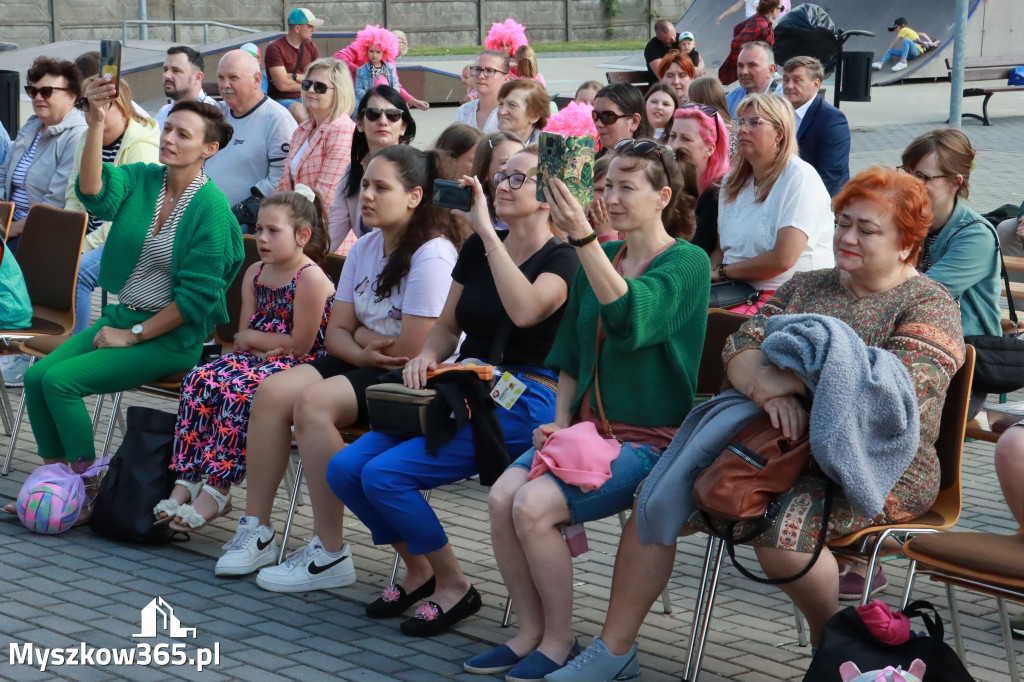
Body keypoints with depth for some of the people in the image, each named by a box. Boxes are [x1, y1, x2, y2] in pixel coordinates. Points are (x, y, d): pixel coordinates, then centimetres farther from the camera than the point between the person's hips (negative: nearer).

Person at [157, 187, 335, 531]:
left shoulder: (311, 278, -12)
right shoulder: (255, 273, 13)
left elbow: (300, 345, -14)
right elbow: (242, 337, 12)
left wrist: (254, 338, -3)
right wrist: (271, 343, -9)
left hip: (299, 367, -8)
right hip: (255, 361, 8)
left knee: (239, 393, -33)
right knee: (199, 381, -18)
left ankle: (217, 490, -29)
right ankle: (186, 481, -22)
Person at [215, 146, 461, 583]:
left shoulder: (432, 255, -17)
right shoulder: (365, 248, 11)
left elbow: (412, 351, -21)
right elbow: (337, 332, 10)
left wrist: (362, 335, -4)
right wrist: (364, 349, -14)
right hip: (365, 366, 9)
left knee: (313, 402, -29)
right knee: (272, 392, -12)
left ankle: (330, 555, -24)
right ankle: (256, 530, -6)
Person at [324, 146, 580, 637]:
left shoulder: (560, 260, -8)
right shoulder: (478, 248, 14)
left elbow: (525, 311, -30)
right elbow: (447, 325, 22)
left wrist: (486, 229, -26)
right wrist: (427, 356, -2)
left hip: (522, 401, -8)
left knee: (385, 474, -22)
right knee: (344, 469, -9)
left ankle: (454, 587, -3)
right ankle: (418, 569, 11)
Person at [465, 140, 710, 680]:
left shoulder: (687, 262, -8)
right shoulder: (599, 259, 12)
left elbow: (631, 316, -28)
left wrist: (582, 238, -36)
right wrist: (559, 423, 5)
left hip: (650, 438, -6)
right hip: (587, 428, 6)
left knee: (534, 505, -24)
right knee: (501, 498, -18)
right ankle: (530, 632, -3)